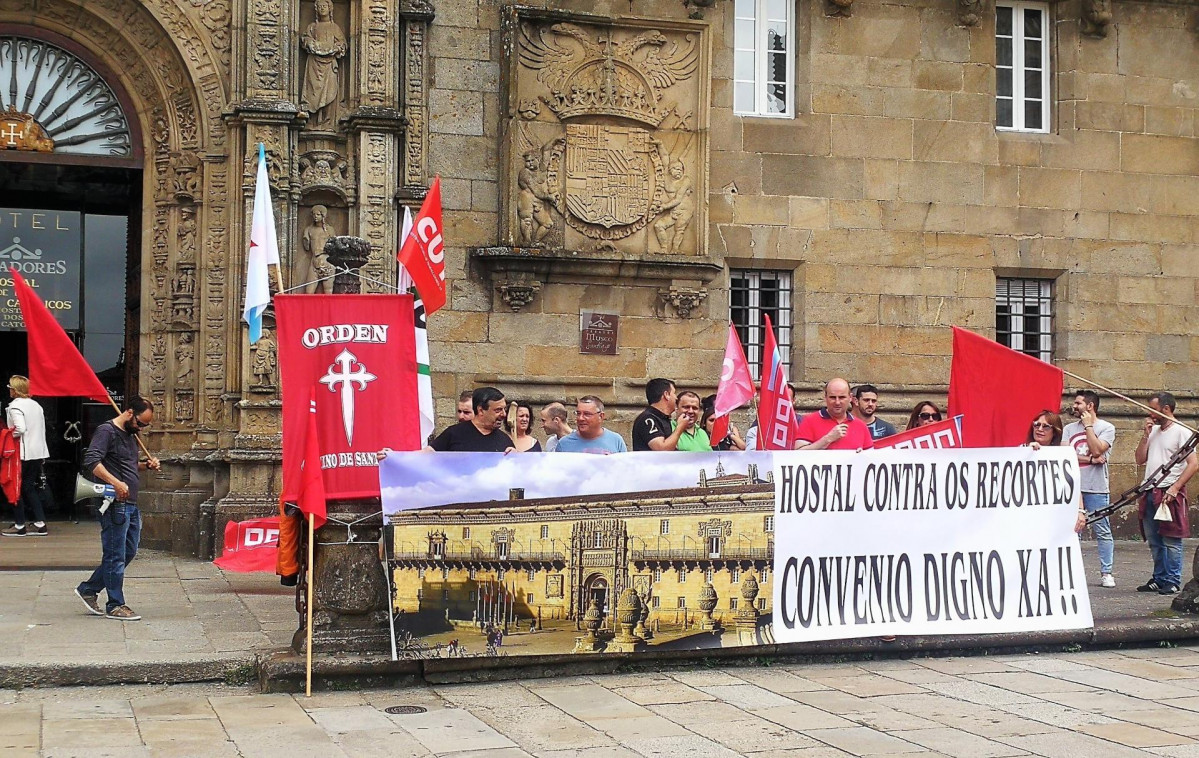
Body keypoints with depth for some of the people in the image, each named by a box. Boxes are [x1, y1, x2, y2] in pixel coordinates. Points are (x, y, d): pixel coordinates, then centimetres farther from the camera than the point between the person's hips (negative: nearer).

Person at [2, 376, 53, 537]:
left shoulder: (15, 406, -12)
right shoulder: (36, 405, 12)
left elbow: (20, 428, -24)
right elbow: (42, 428, 13)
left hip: (22, 453, -8)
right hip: (38, 452, 8)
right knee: (29, 487, 13)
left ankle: (19, 526, 6)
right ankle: (40, 524, 10)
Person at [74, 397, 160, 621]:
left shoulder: (130, 435, 19)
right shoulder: (106, 431, -10)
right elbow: (91, 461, -22)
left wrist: (146, 465, 11)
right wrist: (116, 483, -30)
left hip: (131, 504, 10)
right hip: (115, 504, -10)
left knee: (128, 552, 15)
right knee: (116, 556, -2)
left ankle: (89, 589, 26)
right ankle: (115, 605, 6)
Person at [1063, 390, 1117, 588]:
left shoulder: (1106, 428, 2)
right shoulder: (1069, 428, 14)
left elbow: (1097, 450, -13)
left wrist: (1088, 426, -6)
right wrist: (1090, 459, -8)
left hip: (1096, 488, -4)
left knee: (1102, 531, -1)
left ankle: (1106, 573, 4)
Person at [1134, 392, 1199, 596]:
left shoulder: (1181, 433, -5)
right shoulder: (1154, 431, 16)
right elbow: (1140, 460, 14)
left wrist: (1175, 488, -18)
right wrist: (1146, 435, 4)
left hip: (1169, 493, -7)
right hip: (1150, 494, 7)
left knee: (1171, 541, -4)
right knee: (1154, 541, 10)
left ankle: (1173, 582, 1)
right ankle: (1159, 579, 18)